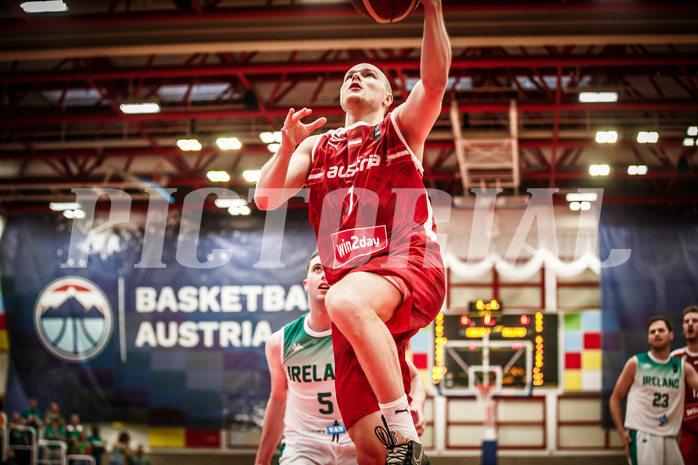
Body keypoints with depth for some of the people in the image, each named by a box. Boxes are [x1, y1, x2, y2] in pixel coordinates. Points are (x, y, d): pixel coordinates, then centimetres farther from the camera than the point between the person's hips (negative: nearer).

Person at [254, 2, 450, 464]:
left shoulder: (400, 127, 17)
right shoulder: (317, 146, 27)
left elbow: (435, 80, -3)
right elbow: (265, 199, 15)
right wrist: (287, 148, -1)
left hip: (408, 263, -4)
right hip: (351, 281, 4)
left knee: (347, 301, -40)